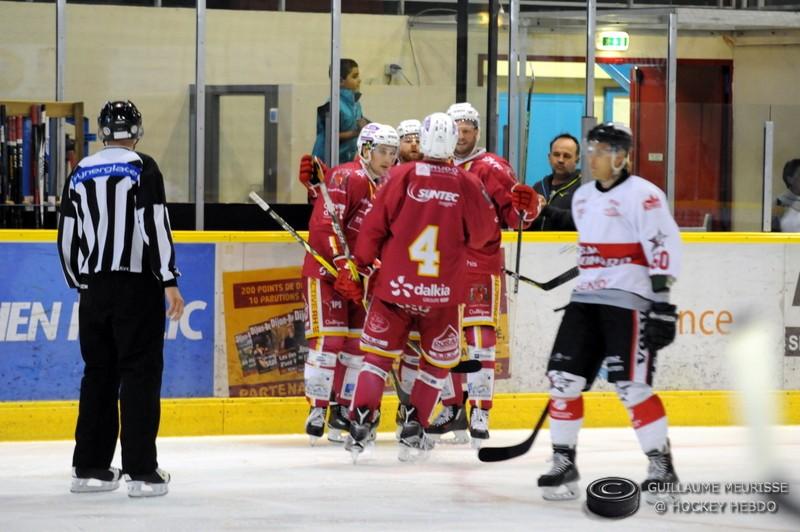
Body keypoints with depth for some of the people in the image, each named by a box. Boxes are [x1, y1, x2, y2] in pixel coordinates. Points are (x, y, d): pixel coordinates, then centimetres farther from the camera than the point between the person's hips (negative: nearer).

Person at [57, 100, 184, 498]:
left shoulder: (81, 174, 9)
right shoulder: (142, 168, -6)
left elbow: (67, 237, 12)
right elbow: (154, 226, -14)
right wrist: (169, 282, -12)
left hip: (94, 288, 5)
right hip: (136, 286, -5)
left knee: (99, 373, 13)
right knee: (140, 373, -3)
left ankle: (89, 467, 14)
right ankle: (141, 471, -7)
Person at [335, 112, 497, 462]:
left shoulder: (401, 177, -7)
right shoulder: (467, 186, -6)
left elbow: (373, 228, -3)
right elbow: (481, 235, 5)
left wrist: (359, 268, 11)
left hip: (395, 287, 0)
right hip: (442, 293, 0)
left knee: (378, 354, 11)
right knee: (437, 361, 17)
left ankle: (361, 424, -1)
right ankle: (413, 431, 10)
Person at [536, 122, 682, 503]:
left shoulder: (641, 195, -10)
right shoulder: (582, 197, 16)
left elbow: (664, 246, -16)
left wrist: (662, 302, -21)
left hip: (628, 300, -8)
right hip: (587, 299, 8)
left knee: (632, 386, -12)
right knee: (564, 378, 1)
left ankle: (662, 467, -3)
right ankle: (563, 463, 10)